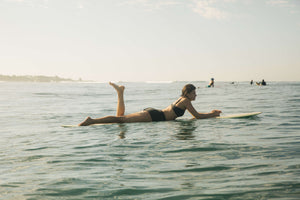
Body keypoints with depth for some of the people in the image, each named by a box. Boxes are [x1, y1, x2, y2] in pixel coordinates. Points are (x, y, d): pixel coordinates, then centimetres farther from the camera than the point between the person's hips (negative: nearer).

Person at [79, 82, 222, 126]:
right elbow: (198, 116, -2)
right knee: (122, 119, -19)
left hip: (151, 112, 8)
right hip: (153, 116, -8)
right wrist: (213, 115, 11)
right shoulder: (186, 101, -1)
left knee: (121, 117, 14)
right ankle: (92, 121, -27)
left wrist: (211, 113, 37)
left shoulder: (181, 100, 26)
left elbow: (195, 113, 38)